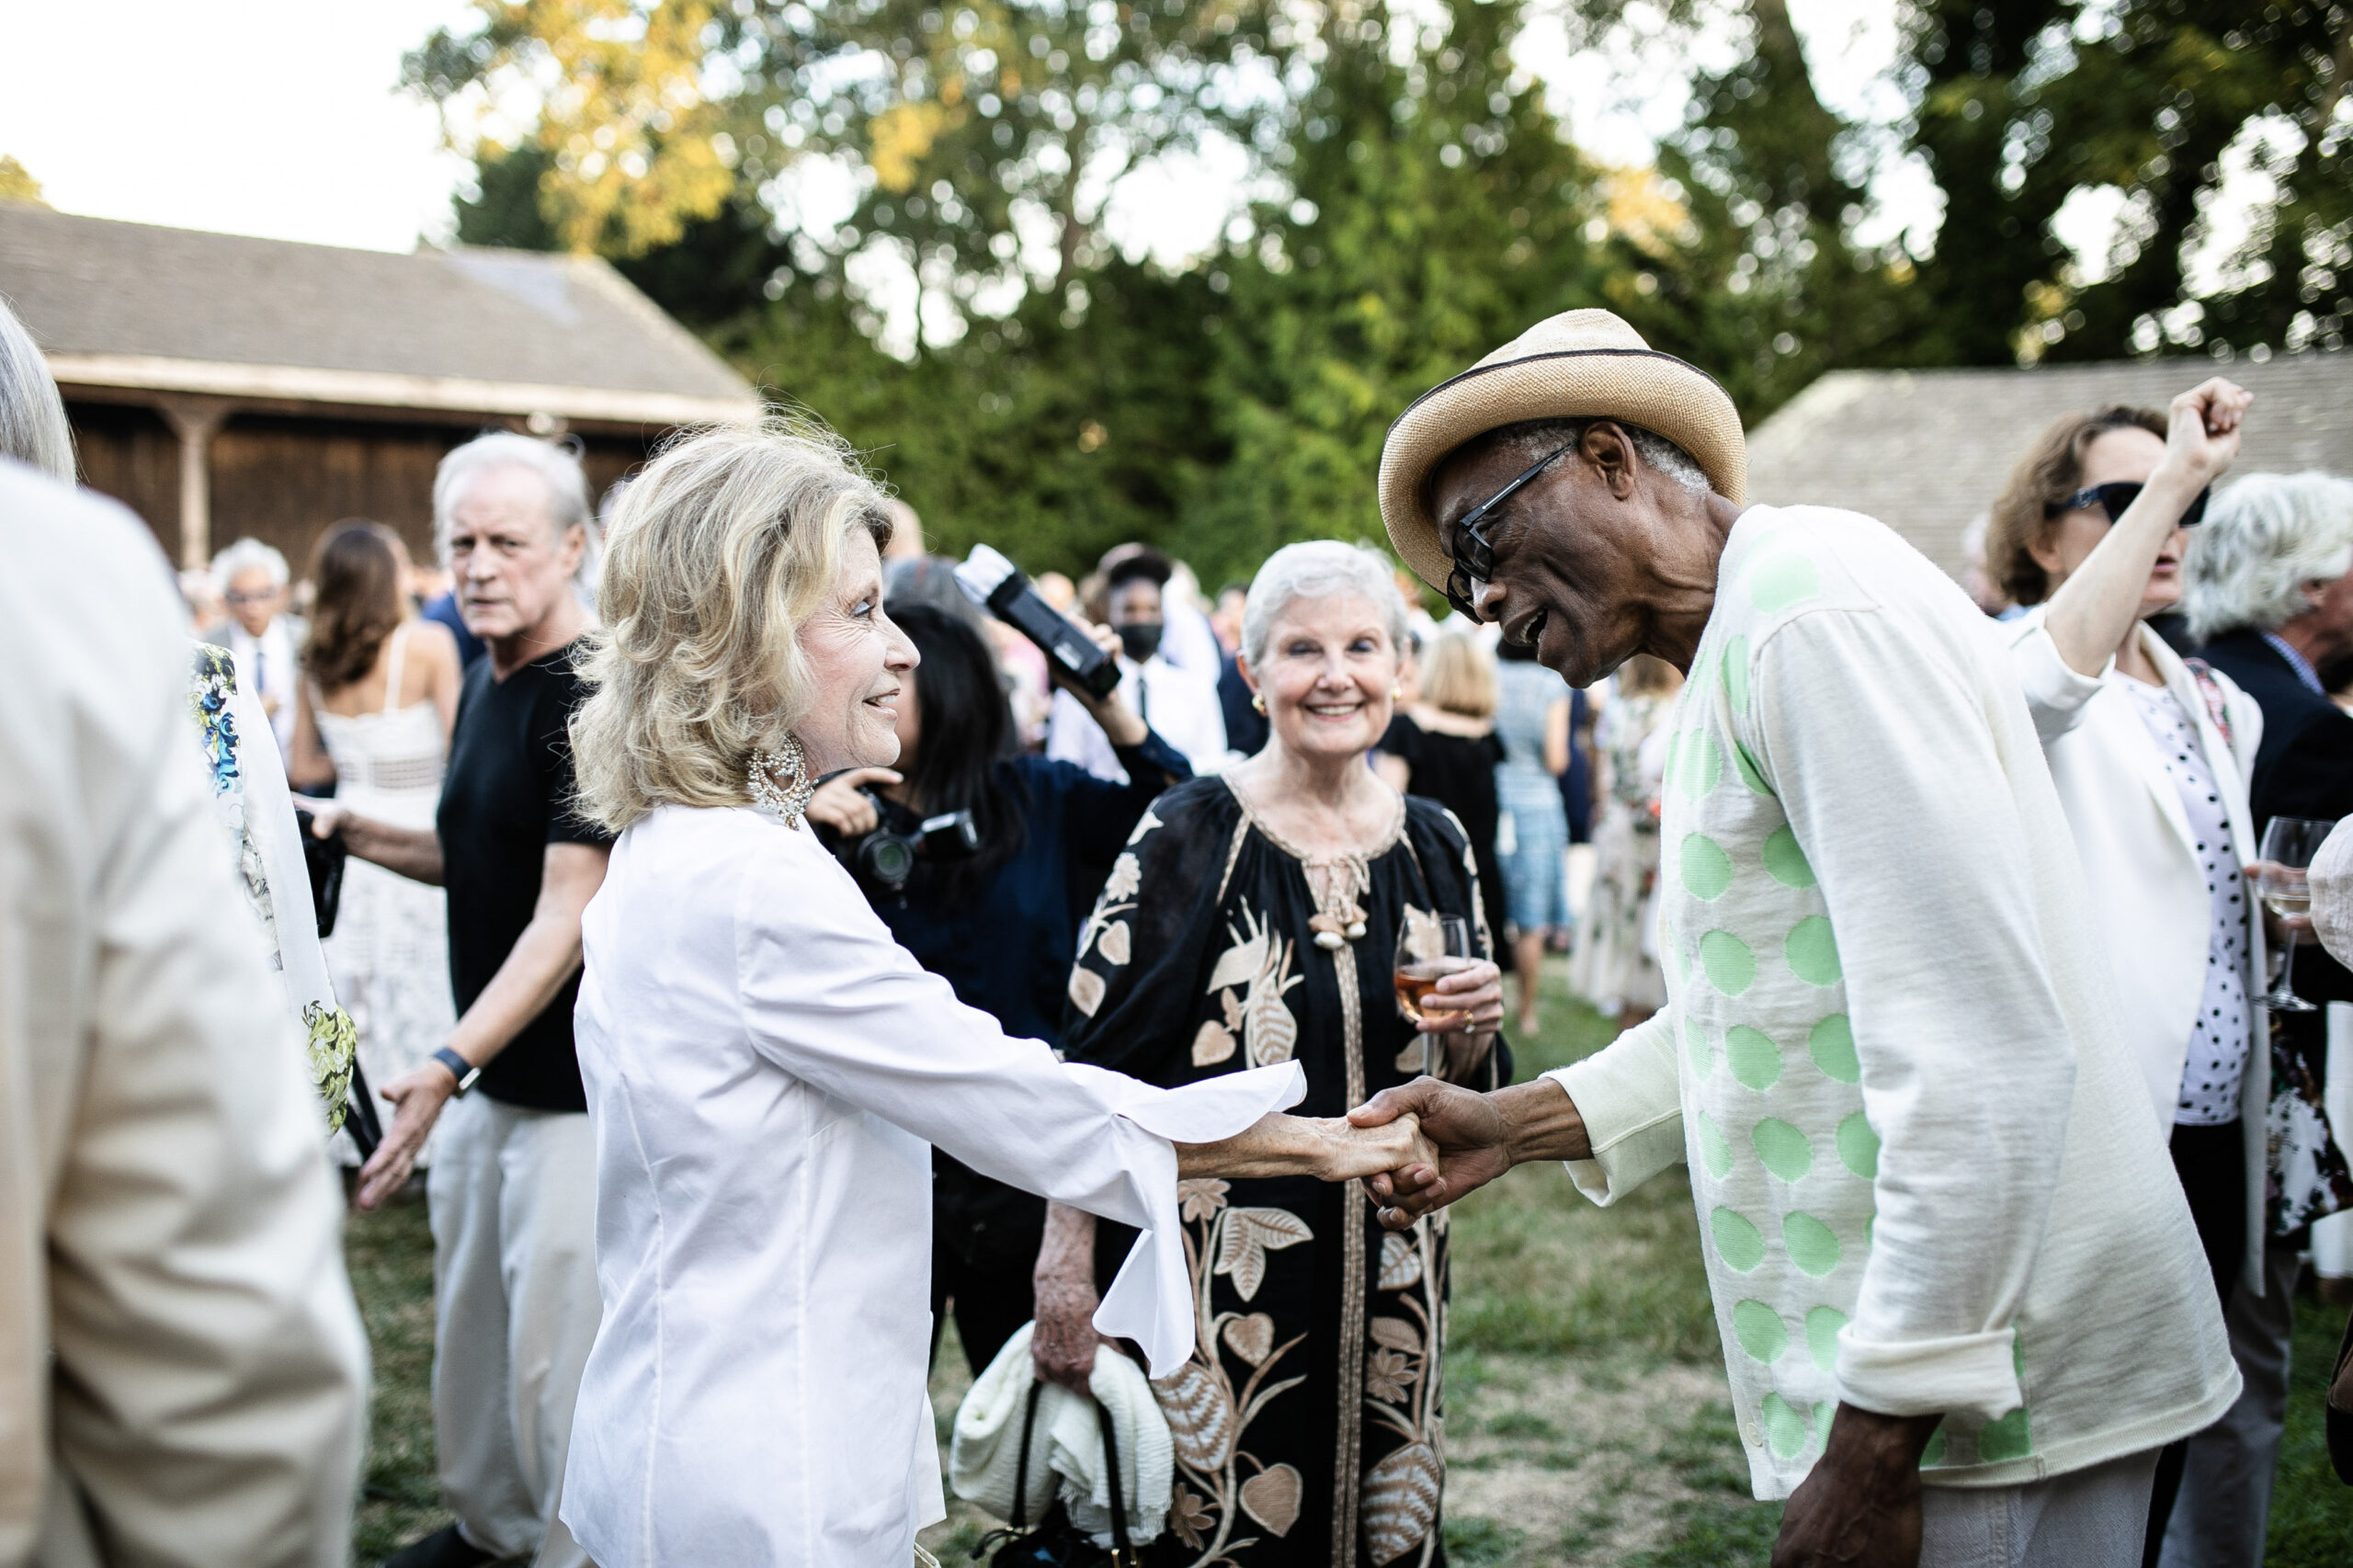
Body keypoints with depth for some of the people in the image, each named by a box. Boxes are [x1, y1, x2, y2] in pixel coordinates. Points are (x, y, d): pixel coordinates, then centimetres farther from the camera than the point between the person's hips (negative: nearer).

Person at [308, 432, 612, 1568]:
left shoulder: (587, 696, -17)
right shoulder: (485, 678, 9)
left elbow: (566, 912, -23)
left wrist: (447, 1065, -30)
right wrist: (363, 837, 6)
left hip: (572, 1087, -9)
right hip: (488, 1075, 9)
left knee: (556, 1346, -1)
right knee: (469, 1315, 20)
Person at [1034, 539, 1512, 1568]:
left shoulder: (1434, 846, 5)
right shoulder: (1189, 838, -8)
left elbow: (1462, 1092, 12)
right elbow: (1090, 1069, -9)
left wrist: (1471, 1036, -10)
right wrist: (1063, 1272, -15)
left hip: (1386, 1279, 4)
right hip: (1216, 1283, -4)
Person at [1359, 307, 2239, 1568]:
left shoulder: (1816, 601, -16)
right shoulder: (1731, 660, 17)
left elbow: (1985, 1053, -23)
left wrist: (1877, 1442, -22)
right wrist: (1518, 1123, 13)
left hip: (1981, 1376, -9)